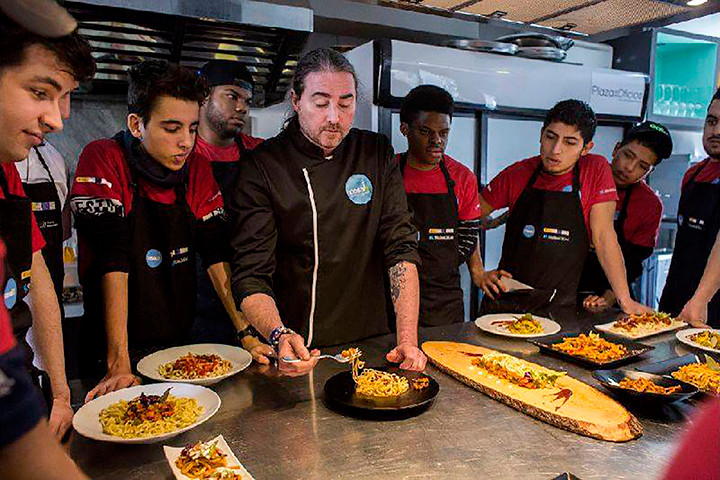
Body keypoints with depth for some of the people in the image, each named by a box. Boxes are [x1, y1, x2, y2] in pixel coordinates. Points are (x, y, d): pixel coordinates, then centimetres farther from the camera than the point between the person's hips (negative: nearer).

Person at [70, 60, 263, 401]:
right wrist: (118, 363, -22)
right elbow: (112, 260, -19)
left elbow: (217, 255, -2)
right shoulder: (103, 159, -11)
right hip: (112, 353, -4)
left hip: (180, 344, 4)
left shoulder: (197, 170, 1)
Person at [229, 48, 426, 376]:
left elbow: (401, 249, -3)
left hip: (371, 341, 2)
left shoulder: (377, 153, 2)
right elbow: (251, 276, -12)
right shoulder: (262, 167, -8)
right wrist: (280, 337, -31)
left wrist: (408, 339, -12)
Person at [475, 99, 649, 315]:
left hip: (559, 307, 0)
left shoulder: (596, 170, -1)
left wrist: (625, 301, -8)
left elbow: (603, 237, -4)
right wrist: (479, 272, 0)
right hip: (505, 300, 1)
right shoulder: (518, 173, 2)